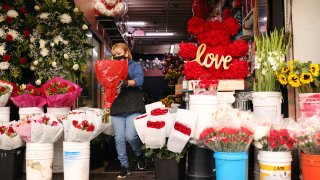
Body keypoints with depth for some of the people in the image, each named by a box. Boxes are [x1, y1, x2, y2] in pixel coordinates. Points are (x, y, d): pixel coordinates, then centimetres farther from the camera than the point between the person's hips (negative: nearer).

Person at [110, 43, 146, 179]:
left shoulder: (135, 66, 6)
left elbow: (139, 80, -12)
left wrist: (125, 83, -29)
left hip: (133, 107, -4)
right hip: (117, 108, 4)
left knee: (130, 136, -13)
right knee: (119, 139, 1)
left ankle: (139, 154, 18)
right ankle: (124, 166, 13)